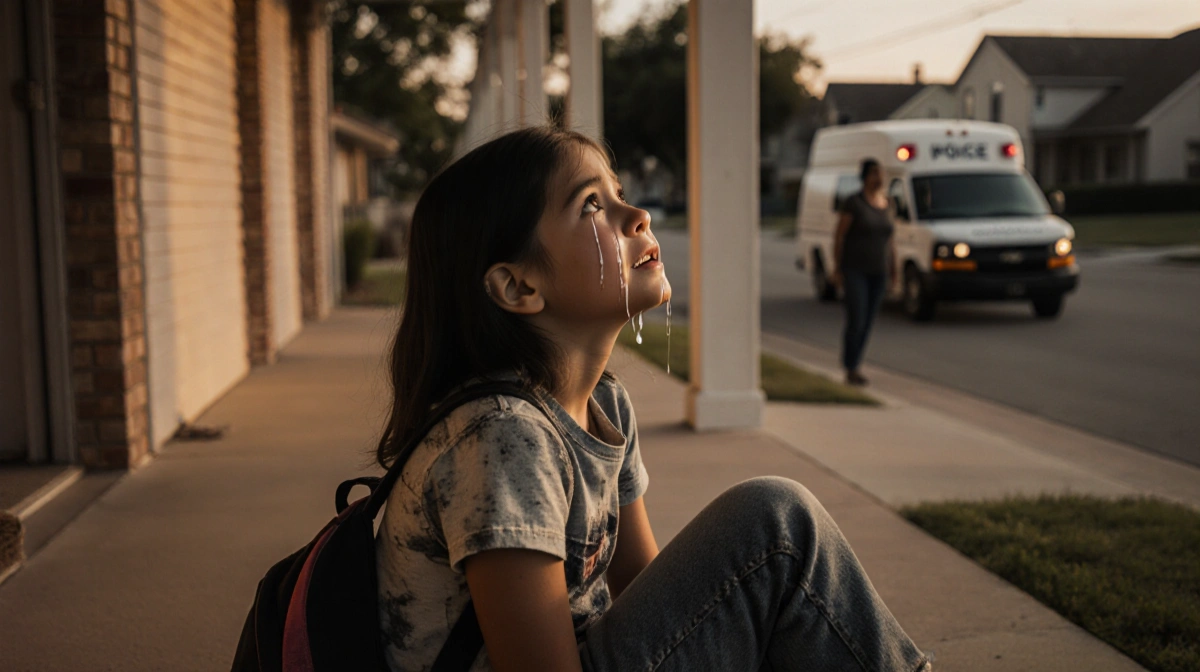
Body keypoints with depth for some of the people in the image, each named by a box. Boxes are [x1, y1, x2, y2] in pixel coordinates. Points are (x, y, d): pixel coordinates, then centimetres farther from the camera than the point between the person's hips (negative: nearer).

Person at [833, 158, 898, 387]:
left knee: (868, 323, 7)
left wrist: (893, 269, 11)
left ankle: (854, 367, 18)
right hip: (854, 271, -5)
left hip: (878, 273, 5)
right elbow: (839, 236, -7)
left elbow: (890, 239, 15)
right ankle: (851, 369, -1)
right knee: (856, 321, -12)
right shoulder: (853, 203, -8)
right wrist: (837, 268, -10)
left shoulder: (886, 203, 9)